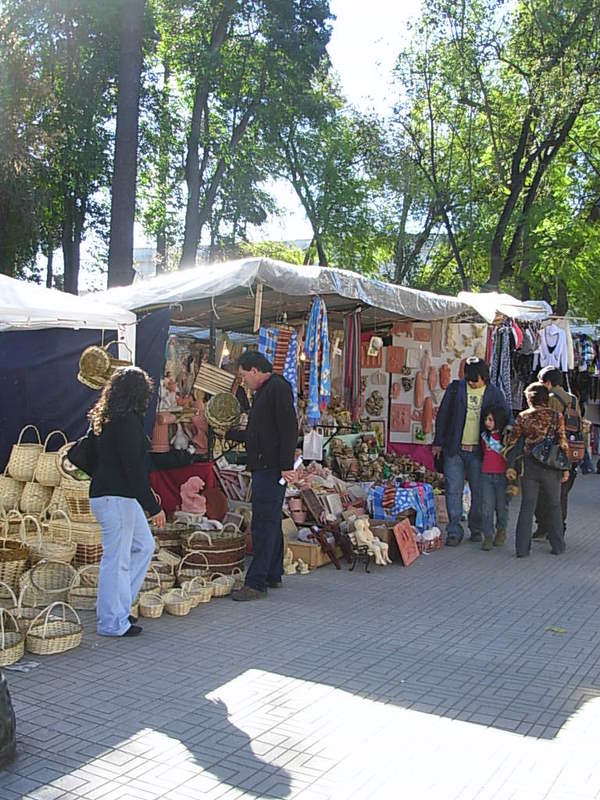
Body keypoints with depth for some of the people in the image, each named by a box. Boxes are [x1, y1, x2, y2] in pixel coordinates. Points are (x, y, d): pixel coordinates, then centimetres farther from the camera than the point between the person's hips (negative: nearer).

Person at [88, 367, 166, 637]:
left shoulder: (106, 418, 13)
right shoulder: (127, 420, -17)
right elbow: (133, 467, -21)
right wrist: (153, 506, -17)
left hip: (121, 496, 10)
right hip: (116, 498, -10)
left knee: (144, 546, 18)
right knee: (117, 558, -1)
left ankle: (116, 606, 23)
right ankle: (113, 622, 10)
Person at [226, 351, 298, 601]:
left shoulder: (278, 387, -9)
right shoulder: (263, 392, 22)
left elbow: (289, 428, -18)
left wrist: (286, 465, -23)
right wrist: (228, 433, 33)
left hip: (271, 467, -10)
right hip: (264, 467, 10)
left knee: (264, 523, -9)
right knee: (270, 522, 14)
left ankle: (256, 583, -8)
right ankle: (273, 576, 22)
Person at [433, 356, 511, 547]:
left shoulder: (494, 393, 2)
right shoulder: (455, 388, 2)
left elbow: (507, 418, 9)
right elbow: (443, 415, 6)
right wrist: (438, 443, 5)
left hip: (479, 451, 0)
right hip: (454, 449, 0)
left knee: (479, 491, 8)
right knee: (453, 490, -2)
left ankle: (476, 529, 23)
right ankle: (454, 531, 3)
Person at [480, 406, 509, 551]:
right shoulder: (485, 435, 8)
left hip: (503, 475, -3)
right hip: (486, 475, 3)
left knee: (501, 506, 9)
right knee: (487, 507, -1)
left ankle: (501, 531, 30)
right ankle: (488, 536, 4)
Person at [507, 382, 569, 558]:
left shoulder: (523, 417, -3)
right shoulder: (557, 417, -4)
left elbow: (512, 441, -1)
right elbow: (562, 443, -5)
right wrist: (565, 467, 0)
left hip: (529, 466, 0)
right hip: (551, 466, 0)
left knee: (527, 506, 6)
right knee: (554, 506, 14)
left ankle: (522, 548, 5)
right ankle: (558, 546, 20)